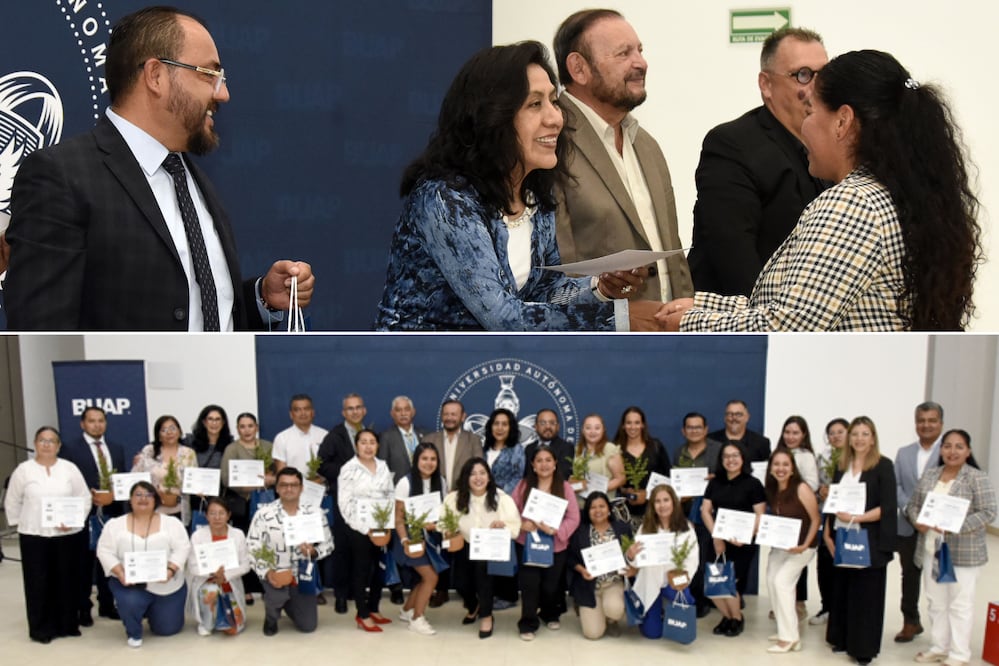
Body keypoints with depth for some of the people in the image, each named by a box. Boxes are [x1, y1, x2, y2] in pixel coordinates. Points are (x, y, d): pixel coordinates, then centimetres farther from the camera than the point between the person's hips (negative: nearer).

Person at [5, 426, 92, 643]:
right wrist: (20, 524, 4)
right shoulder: (23, 470, 1)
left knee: (67, 581, 6)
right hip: (34, 536, -1)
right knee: (39, 583, 2)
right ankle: (41, 628, 13)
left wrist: (75, 520, -9)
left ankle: (67, 624, 17)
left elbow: (84, 498, 3)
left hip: (68, 535, 1)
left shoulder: (70, 468, 2)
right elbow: (12, 502, 8)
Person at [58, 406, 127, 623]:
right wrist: (88, 496, -18)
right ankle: (83, 609, 16)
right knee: (84, 564, 5)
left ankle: (107, 605, 23)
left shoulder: (116, 448, 13)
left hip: (111, 514, 4)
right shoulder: (70, 448, -2)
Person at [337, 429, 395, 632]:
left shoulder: (383, 466, 8)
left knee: (379, 568, 10)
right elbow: (345, 503, -11)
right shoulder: (349, 469, -7)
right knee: (361, 569, 3)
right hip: (359, 528, -5)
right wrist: (365, 528, -14)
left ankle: (373, 609, 24)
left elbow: (390, 495, 10)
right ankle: (363, 615, 11)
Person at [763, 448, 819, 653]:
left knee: (782, 582, -15)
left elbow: (815, 520, -15)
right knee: (772, 583, 3)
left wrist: (804, 545, -20)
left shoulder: (801, 489, -18)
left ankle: (790, 638, -6)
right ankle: (785, 631, 19)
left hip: (801, 547, -7)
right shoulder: (771, 490, 1)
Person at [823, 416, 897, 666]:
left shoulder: (883, 466, -5)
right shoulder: (843, 465, 11)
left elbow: (887, 507, -12)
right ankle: (843, 639, 22)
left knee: (866, 594, 2)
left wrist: (855, 517, -20)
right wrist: (827, 533, 5)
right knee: (842, 591, 9)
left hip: (869, 541, -5)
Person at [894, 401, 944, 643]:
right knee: (910, 575, 14)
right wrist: (909, 510, -10)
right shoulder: (903, 453, 12)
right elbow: (896, 486, 6)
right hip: (909, 526, 4)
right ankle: (911, 622, 28)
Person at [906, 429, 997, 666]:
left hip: (963, 553, -5)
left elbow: (988, 512, -13)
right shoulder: (929, 475, 8)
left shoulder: (977, 478, -9)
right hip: (931, 550, 6)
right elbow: (913, 504, 12)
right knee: (936, 602, 14)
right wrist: (917, 521, -9)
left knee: (960, 604, 2)